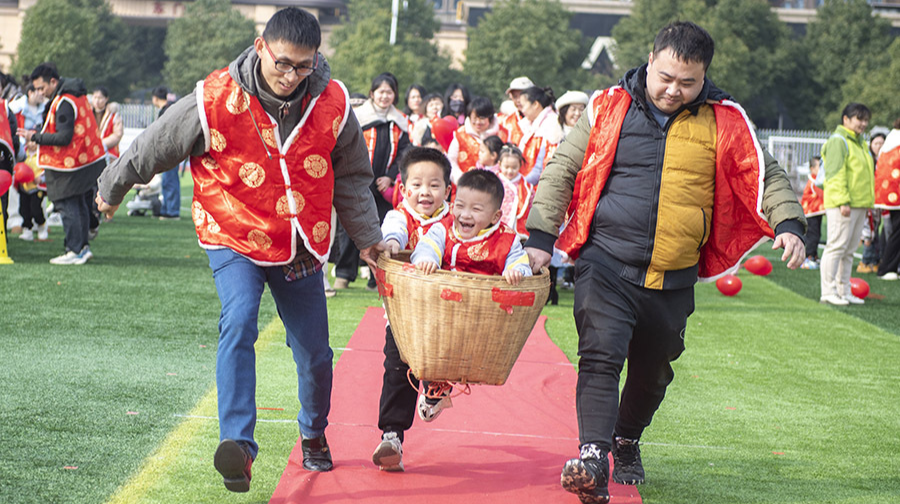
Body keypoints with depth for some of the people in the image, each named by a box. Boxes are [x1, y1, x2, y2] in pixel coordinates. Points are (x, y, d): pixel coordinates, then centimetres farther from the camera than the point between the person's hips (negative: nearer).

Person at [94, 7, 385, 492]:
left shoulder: (331, 103, -8)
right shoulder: (215, 101, -18)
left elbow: (351, 177, 10)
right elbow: (152, 148, -2)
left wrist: (368, 238, 17)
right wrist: (111, 191, 11)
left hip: (302, 243, 3)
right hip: (234, 238, -3)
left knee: (314, 350, 10)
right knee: (238, 323, -27)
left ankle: (314, 435, 37)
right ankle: (237, 444, -32)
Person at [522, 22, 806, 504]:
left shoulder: (724, 122, 2)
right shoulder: (609, 108, 1)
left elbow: (766, 174, 8)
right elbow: (561, 170, 7)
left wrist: (788, 223, -10)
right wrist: (540, 238, 2)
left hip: (673, 278, 2)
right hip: (605, 262, -2)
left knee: (651, 372, 17)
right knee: (600, 357, -19)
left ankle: (627, 441, 43)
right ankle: (592, 462, -25)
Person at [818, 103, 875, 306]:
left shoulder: (861, 143, 21)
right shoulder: (838, 141, -8)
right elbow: (836, 173, -16)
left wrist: (868, 202, 21)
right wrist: (843, 201, -22)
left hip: (859, 205, 9)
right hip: (841, 204, -9)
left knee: (849, 250, 11)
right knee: (837, 246, -9)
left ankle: (844, 291, 16)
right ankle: (828, 292, -7)